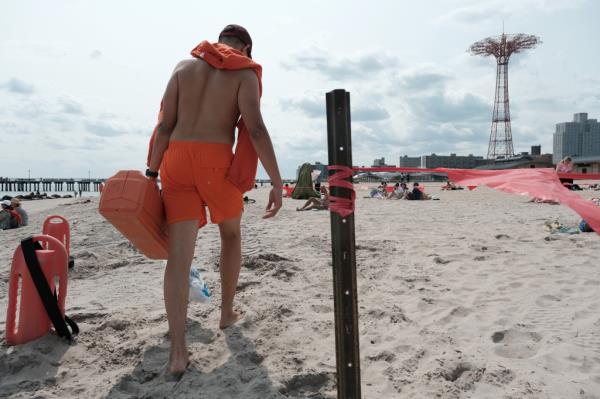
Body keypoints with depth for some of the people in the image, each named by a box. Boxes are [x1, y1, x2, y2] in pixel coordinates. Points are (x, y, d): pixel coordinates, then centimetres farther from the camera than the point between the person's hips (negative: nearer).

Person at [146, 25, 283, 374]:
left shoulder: (184, 66, 14)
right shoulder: (245, 74, 4)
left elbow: (164, 126, 6)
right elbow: (256, 130, -11)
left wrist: (151, 173, 8)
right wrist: (278, 183, -12)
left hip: (176, 160, 3)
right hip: (216, 162, -2)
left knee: (180, 253, -1)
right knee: (231, 233, 23)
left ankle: (178, 351, -4)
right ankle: (227, 312, 32)